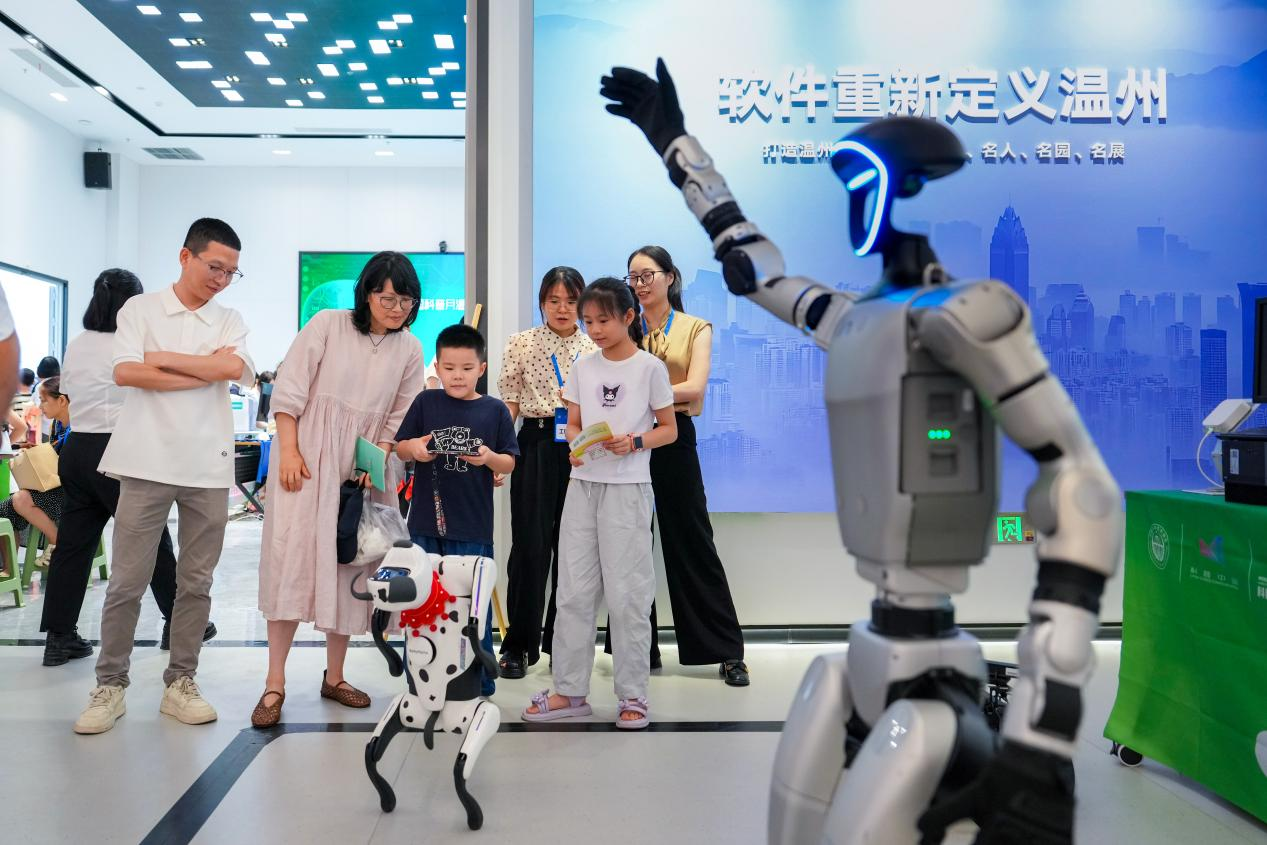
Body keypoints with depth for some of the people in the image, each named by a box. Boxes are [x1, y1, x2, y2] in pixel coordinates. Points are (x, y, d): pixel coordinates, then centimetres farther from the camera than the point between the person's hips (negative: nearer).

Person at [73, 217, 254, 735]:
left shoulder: (230, 320, 10)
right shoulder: (139, 309, 5)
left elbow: (234, 368, -10)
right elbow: (125, 373, -10)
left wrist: (164, 358, -6)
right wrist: (206, 370, -8)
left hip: (208, 467, 2)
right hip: (147, 463, -2)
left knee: (196, 582, 7)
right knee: (128, 581, 2)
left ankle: (180, 682, 17)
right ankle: (110, 686, 14)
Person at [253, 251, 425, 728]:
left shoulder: (410, 350, 4)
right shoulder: (328, 325, -4)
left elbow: (400, 418, 7)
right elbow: (288, 390, -5)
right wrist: (289, 452, -11)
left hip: (363, 470, 3)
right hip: (306, 462, -3)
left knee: (349, 568, 7)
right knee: (291, 562, -7)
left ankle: (335, 676, 21)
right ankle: (275, 685, 0)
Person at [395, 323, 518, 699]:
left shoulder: (494, 410, 1)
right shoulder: (426, 403, 4)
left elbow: (510, 464, 2)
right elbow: (399, 448, 8)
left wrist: (488, 457, -18)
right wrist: (413, 448, -14)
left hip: (473, 528, -1)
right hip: (426, 524, 2)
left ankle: (478, 683, 22)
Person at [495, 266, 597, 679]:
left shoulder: (596, 349, 9)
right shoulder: (521, 344, 5)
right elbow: (508, 404, 3)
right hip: (536, 447, -2)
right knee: (530, 545, -3)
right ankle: (517, 644, 10)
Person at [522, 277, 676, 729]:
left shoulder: (650, 367, -4)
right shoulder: (583, 366, 7)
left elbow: (669, 429, 0)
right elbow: (573, 424, 11)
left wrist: (634, 442, -18)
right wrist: (575, 447, -11)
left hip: (628, 488, -4)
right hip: (583, 485, 4)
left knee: (627, 593, 1)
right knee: (574, 590, 7)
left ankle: (633, 694, 13)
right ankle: (569, 690, 17)